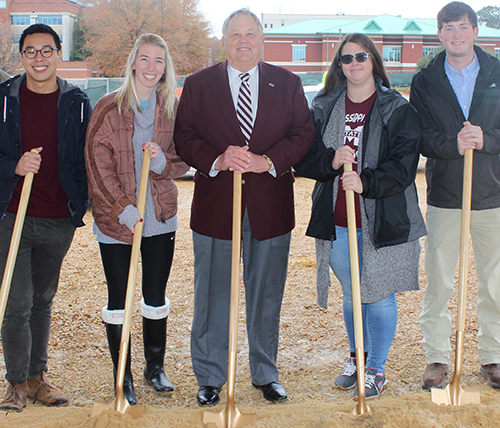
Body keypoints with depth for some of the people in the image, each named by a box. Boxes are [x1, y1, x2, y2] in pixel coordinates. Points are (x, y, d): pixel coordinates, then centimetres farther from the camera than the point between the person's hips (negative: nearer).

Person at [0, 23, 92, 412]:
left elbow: (87, 159, 8)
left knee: (43, 300, 15)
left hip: (59, 220, 2)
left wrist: (81, 205, -1)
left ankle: (38, 376, 28)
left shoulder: (77, 103, 3)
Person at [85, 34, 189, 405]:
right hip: (115, 220, -2)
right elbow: (98, 163, -6)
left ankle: (155, 367, 32)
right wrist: (122, 209, -14)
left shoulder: (173, 108, 3)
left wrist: (162, 161, -17)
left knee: (156, 297, 12)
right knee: (118, 300, 6)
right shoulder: (109, 108, -4)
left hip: (160, 216, 2)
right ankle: (123, 378, 21)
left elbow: (183, 161, 5)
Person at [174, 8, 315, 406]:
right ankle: (210, 379, 21)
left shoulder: (287, 83, 8)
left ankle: (266, 374, 28)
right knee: (213, 296, 6)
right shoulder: (198, 85, 6)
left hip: (271, 205, 1)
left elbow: (303, 133, 1)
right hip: (215, 205, -1)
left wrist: (268, 161, -15)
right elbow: (184, 138, 1)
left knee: (267, 294, 11)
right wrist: (217, 160, -17)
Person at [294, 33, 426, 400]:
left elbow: (404, 164, -10)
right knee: (352, 296, 15)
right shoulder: (324, 108, 8)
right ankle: (357, 357, 38)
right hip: (336, 223, 3)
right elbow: (304, 160, 4)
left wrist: (366, 183, -23)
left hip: (382, 221, -3)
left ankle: (376, 368, 24)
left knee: (379, 297, 4)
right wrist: (331, 161, -16)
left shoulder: (397, 109, -2)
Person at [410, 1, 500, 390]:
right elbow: (420, 137, -4)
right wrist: (453, 144, -22)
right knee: (439, 283, 4)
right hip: (443, 195, 0)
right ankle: (437, 358, 17)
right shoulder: (425, 81, 5)